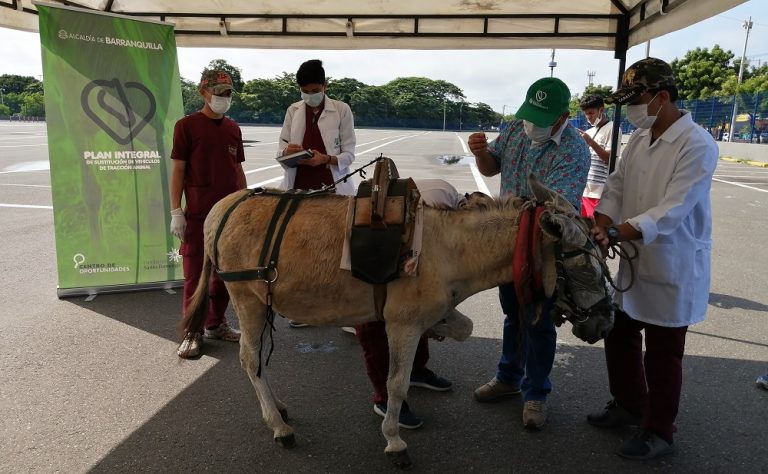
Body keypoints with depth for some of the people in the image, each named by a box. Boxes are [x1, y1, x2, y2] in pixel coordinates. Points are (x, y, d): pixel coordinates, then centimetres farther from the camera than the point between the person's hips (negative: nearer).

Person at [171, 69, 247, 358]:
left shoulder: (233, 128, 11)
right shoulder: (187, 125, -4)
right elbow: (178, 170, -5)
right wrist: (176, 211, -10)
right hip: (198, 213, -5)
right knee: (195, 272, 0)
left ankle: (216, 324, 26)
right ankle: (192, 332, 11)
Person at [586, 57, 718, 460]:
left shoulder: (697, 145, -20)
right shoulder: (639, 138, 4)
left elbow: (672, 211, -28)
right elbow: (616, 186, 4)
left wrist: (615, 233, -37)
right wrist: (599, 227, -13)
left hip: (674, 269, -7)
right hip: (635, 262, 8)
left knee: (662, 354, 7)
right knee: (619, 336, 19)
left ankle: (659, 432, 27)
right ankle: (628, 405, 41)